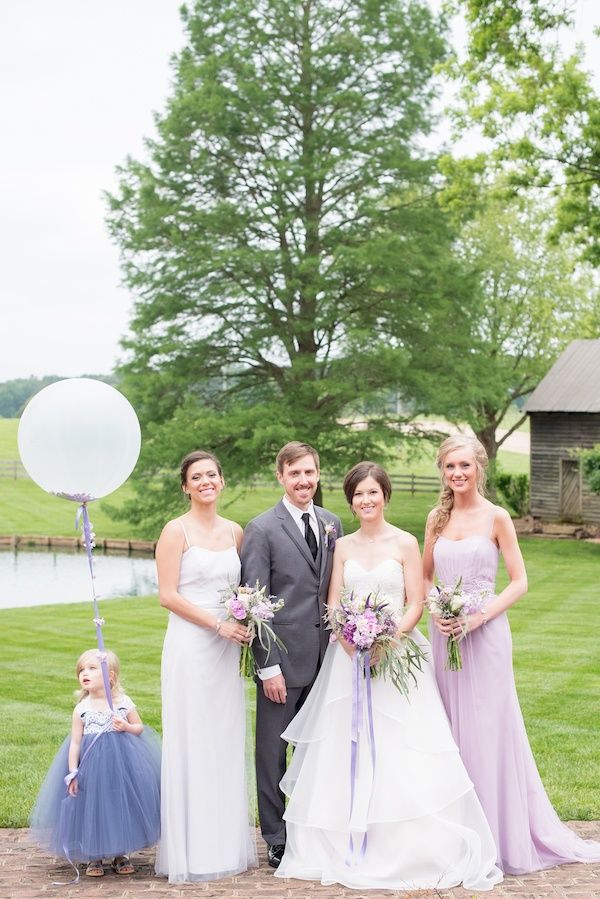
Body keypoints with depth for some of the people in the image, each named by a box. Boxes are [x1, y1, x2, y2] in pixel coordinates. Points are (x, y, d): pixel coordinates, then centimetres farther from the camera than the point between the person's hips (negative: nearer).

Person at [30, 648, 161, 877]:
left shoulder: (124, 703, -4)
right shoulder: (81, 709, -5)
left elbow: (139, 728, 7)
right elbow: (75, 743, -3)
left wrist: (126, 727, -14)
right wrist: (72, 773, -9)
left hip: (122, 763, 0)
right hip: (91, 766, 0)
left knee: (121, 806, 7)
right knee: (92, 809, 4)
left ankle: (120, 855, 24)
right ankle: (94, 857, 21)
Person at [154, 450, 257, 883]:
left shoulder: (235, 532, 11)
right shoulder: (176, 531, -5)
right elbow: (168, 595, -10)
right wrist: (219, 624, -14)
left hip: (227, 650, 5)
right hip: (190, 646, -5)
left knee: (227, 742, 8)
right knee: (191, 743, -2)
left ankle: (227, 844, 18)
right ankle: (190, 851, 6)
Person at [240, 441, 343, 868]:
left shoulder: (332, 524, 10)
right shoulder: (262, 529, -7)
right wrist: (268, 666, -13)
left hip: (325, 654, 5)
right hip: (283, 656, -5)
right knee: (273, 749, 4)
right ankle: (277, 838, 14)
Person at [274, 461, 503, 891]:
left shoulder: (405, 543, -1)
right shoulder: (343, 546, 9)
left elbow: (416, 605, -4)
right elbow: (333, 605, 7)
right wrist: (350, 642, -11)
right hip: (348, 657, 4)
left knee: (399, 755, -6)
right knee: (346, 754, 4)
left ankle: (416, 852, 3)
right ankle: (348, 848, 13)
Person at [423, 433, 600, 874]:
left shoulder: (496, 518, -6)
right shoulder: (437, 517, 8)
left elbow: (519, 582, -6)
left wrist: (477, 618, -16)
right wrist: (435, 612, -4)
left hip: (484, 635, -4)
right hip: (444, 634, 5)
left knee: (487, 730, -1)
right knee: (449, 730, 9)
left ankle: (498, 834, 10)